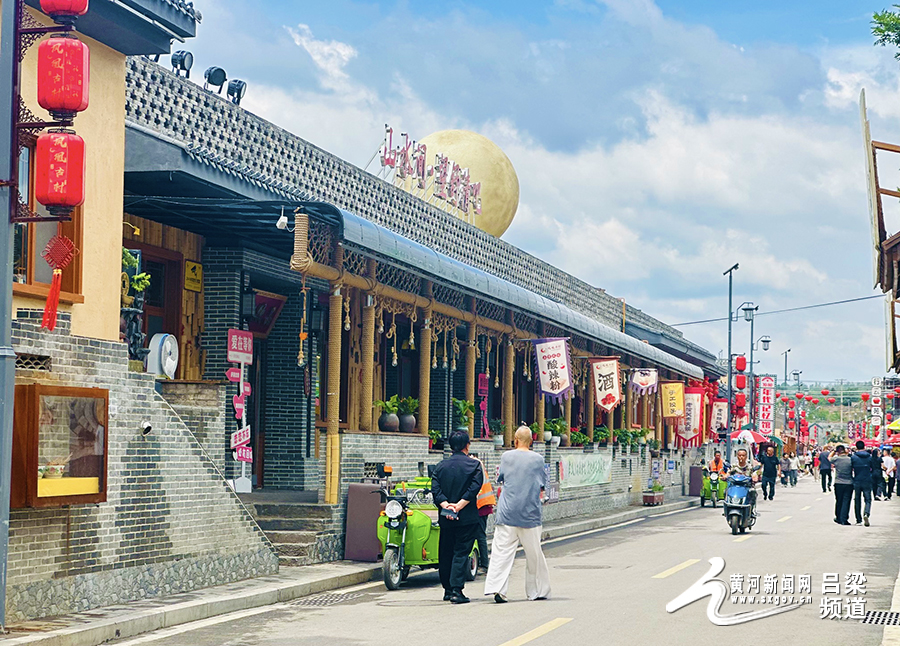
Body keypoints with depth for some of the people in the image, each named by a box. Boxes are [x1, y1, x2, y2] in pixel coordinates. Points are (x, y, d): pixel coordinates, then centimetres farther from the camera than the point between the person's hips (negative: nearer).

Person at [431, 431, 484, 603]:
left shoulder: (440, 466, 7)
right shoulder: (474, 465, -4)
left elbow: (435, 489, -4)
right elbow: (474, 488, -14)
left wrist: (446, 505, -12)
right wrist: (459, 506, -15)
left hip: (445, 518, 3)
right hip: (467, 518, -3)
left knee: (445, 553, 14)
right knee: (461, 552, -2)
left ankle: (448, 590, 21)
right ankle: (456, 590, -11)